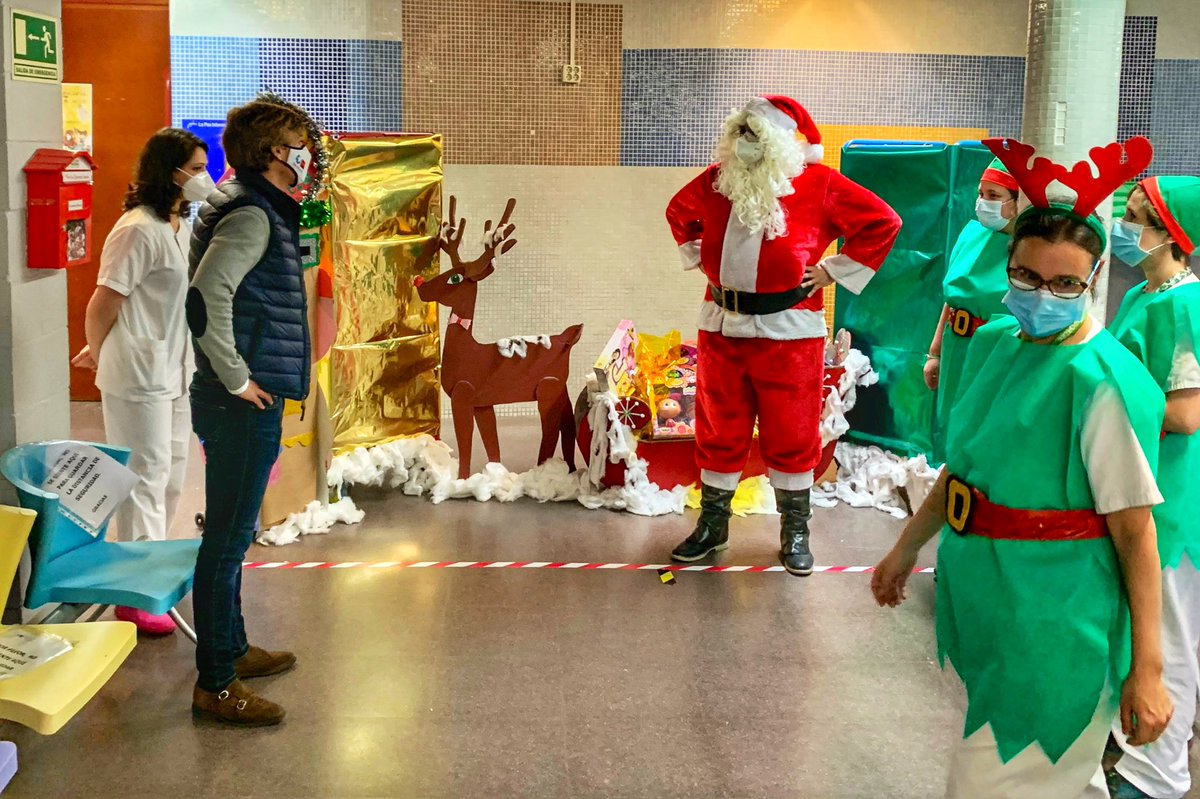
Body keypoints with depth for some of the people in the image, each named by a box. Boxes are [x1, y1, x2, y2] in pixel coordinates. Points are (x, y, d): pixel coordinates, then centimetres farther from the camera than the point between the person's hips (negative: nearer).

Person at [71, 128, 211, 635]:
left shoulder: (181, 226, 9)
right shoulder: (138, 230, -20)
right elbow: (103, 305, -18)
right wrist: (96, 354, -1)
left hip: (174, 371, 9)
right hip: (139, 376, -9)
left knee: (171, 473, 18)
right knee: (145, 478, -2)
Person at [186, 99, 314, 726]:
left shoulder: (257, 208, 16)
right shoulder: (252, 214, -16)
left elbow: (221, 294, 23)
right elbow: (207, 296, -29)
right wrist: (236, 378, -22)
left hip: (247, 401, 10)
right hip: (243, 407, -10)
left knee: (230, 534, 20)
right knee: (228, 538, -3)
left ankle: (233, 649, 35)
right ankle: (215, 685, 6)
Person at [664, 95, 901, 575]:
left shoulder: (818, 185, -7)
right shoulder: (717, 180, 5)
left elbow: (883, 223, -5)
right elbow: (679, 213, 25)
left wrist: (832, 271, -5)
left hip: (788, 331, -4)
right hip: (721, 325, 4)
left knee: (790, 435, 5)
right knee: (718, 430, 12)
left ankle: (795, 533, 20)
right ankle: (712, 525, 27)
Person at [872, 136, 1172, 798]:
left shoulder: (1101, 382, -20)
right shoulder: (992, 343, 1)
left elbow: (1135, 534, -18)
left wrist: (1146, 671, -17)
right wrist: (908, 547, 23)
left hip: (1052, 630, -7)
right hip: (982, 597, 7)